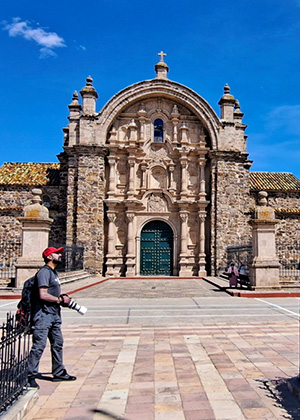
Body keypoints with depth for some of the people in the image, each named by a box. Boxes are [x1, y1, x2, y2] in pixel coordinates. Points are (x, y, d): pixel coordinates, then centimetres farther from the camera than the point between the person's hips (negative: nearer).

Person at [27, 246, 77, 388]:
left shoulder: (53, 272, 17)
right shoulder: (44, 272, -14)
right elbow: (43, 295, -22)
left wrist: (62, 297, 7)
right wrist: (60, 300, -12)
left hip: (54, 314, 10)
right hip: (43, 314, -10)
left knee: (58, 343, 15)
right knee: (39, 345, -5)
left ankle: (59, 373, 26)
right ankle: (30, 376, 7)